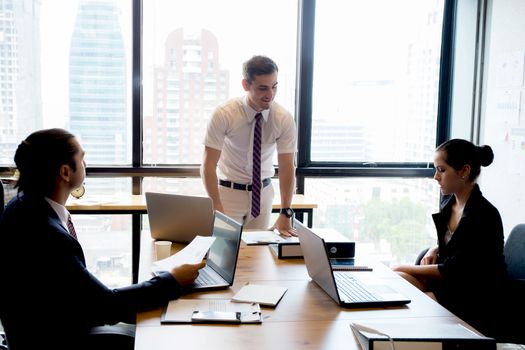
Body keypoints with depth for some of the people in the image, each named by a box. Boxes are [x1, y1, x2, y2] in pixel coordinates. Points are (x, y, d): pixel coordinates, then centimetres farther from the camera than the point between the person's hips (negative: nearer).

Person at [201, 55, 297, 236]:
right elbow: (208, 165, -19)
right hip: (229, 191, -2)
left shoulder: (284, 119, -14)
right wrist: (217, 209, -27)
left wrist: (285, 213, -20)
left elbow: (287, 166, -12)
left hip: (263, 192, 3)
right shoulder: (224, 114, -20)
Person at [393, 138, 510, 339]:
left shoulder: (484, 215, -22)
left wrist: (407, 269, -12)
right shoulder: (449, 202, 3)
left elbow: (455, 270, -19)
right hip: (448, 281, 8)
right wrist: (434, 251, 0)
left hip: (478, 305, -7)